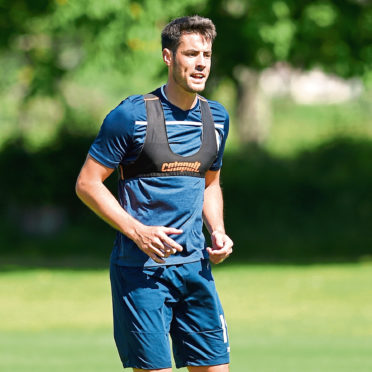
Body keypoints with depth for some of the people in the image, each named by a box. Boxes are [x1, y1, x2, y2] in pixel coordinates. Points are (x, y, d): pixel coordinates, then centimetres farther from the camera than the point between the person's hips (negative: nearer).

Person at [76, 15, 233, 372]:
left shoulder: (216, 117, 10)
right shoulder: (132, 115, -9)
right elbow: (87, 183, -6)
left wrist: (217, 231, 6)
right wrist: (138, 231, -16)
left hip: (195, 264, 6)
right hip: (141, 270, -6)